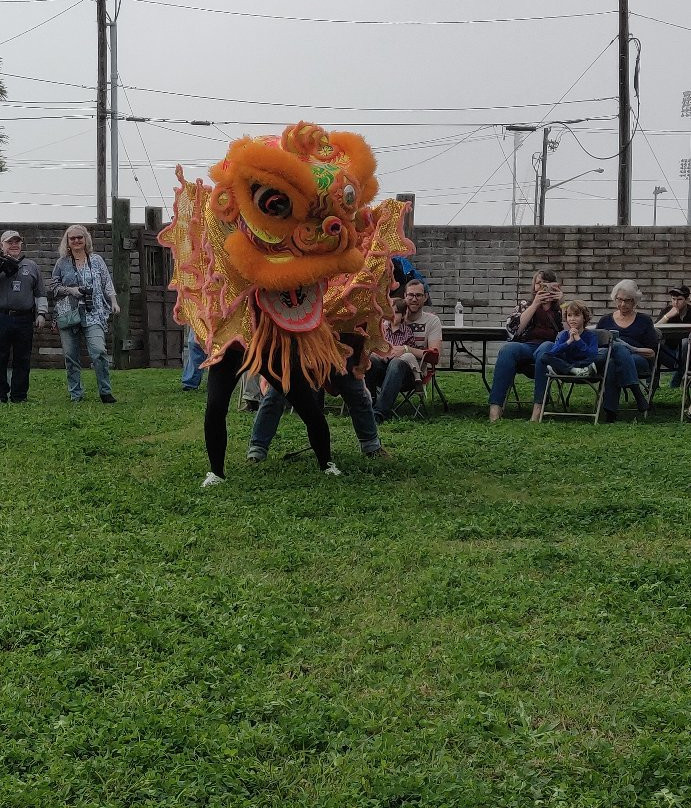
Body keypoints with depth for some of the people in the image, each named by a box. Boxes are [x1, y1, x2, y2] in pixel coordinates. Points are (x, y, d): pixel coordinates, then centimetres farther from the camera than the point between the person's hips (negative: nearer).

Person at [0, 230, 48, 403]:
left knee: (22, 359, 4)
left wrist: (41, 313, 7)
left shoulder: (31, 266, 15)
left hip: (25, 319, 2)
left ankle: (19, 396, 11)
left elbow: (40, 293, 18)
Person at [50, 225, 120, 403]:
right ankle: (76, 395, 12)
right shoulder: (61, 263, 10)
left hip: (93, 314, -1)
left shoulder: (96, 260, 10)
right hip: (68, 314, 2)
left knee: (99, 351, -16)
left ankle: (105, 392, -6)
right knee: (71, 355, 2)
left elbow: (107, 284, 11)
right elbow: (53, 286, 11)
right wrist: (70, 290, -5)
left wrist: (113, 301, -1)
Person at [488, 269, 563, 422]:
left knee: (544, 350, -38)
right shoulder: (525, 305, 27)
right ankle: (495, 406, -42)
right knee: (508, 349, -33)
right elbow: (514, 329, 7)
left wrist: (561, 302, 5)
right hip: (525, 345, 1)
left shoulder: (560, 309, 25)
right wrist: (535, 304, 4)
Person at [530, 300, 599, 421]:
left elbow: (593, 356, -23)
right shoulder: (565, 335, 3)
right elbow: (552, 353, -14)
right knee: (543, 358, -17)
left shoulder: (591, 336, -5)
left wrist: (578, 339, -25)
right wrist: (569, 342, -26)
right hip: (566, 367, 2)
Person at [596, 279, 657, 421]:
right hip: (606, 357, 1)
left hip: (639, 359, -1)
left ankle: (610, 411, -43)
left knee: (612, 364, -38)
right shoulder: (605, 321, 25)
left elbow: (652, 352, 11)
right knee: (618, 347, -39)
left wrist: (633, 349, -9)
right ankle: (637, 392, -49)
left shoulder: (644, 321, 19)